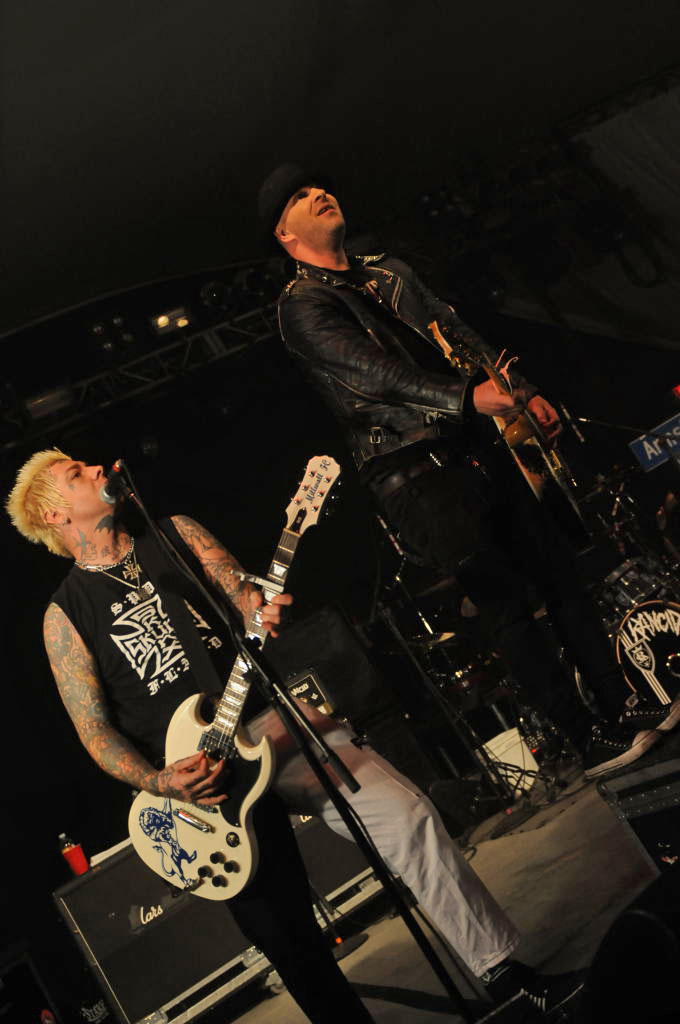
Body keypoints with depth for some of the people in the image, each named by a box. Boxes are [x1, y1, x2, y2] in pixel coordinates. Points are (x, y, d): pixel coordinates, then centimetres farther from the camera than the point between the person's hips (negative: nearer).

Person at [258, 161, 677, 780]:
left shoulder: (388, 271, 20)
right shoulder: (301, 307, -5)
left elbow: (459, 334, 18)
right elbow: (378, 374, -19)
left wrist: (524, 392, 7)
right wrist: (469, 397, -32)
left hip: (472, 448, 7)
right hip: (412, 474, -7)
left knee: (556, 568, 6)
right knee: (505, 598, -7)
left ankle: (623, 708, 17)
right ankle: (588, 743, 2)